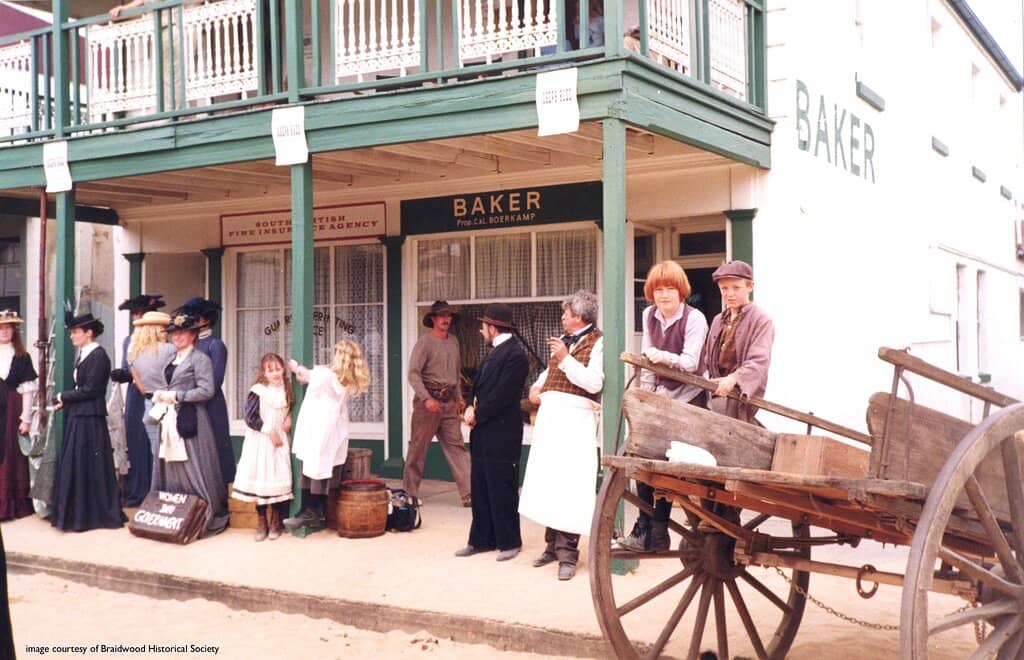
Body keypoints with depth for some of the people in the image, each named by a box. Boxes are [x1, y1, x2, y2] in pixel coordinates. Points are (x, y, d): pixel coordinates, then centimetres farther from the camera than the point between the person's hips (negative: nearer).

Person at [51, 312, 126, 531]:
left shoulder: (99, 356, -14)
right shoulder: (82, 355, 14)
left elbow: (89, 390, -18)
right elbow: (80, 387, 14)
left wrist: (63, 397, -7)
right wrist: (64, 402, 0)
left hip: (90, 419, -9)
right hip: (77, 417, 9)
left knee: (90, 466, -2)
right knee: (74, 465, 12)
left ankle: (97, 514, 8)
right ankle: (77, 513, 20)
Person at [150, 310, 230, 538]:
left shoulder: (200, 358, -5)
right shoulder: (171, 359, 17)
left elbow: (207, 391, -13)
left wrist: (176, 396, -13)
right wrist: (160, 394, 7)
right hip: (169, 420, 7)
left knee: (193, 471, -5)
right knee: (170, 470, 7)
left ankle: (205, 519, 3)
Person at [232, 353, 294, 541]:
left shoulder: (286, 390, 5)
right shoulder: (258, 391, -10)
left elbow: (291, 409, 21)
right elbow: (250, 418, -13)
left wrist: (289, 419, 1)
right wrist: (269, 430, -13)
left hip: (279, 441, 3)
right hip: (260, 442, -3)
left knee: (279, 479, 0)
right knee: (260, 479, 0)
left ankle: (276, 522, 13)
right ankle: (261, 523, 11)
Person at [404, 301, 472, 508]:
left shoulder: (453, 341, 13)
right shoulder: (424, 342, -7)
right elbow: (413, 373, -14)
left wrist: (459, 398, 17)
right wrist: (426, 398, -22)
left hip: (449, 401, 6)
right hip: (427, 399, -6)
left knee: (456, 447, 1)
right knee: (418, 447, 2)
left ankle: (468, 494, -2)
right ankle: (410, 492, 13)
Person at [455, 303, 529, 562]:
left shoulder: (514, 355, -15)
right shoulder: (494, 352, 16)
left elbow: (502, 396, -19)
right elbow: (479, 385, 16)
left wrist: (477, 414, -10)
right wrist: (470, 407, -1)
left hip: (501, 435, -9)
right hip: (483, 434, 9)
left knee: (502, 490, 0)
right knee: (480, 489, 12)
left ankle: (509, 541, 11)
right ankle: (481, 540, 21)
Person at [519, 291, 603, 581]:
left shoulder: (597, 342, -5)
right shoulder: (564, 339, 20)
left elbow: (595, 383, -16)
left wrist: (565, 358, -18)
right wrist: (537, 385, 11)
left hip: (575, 418, -8)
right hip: (550, 415, 8)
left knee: (568, 484, -10)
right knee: (549, 480, 9)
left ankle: (567, 553, -7)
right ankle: (553, 545, 18)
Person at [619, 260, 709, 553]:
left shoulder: (694, 318, -13)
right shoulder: (649, 315, 5)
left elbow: (690, 363, -19)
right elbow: (647, 360, 10)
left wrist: (664, 357, -37)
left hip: (687, 397, -6)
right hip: (658, 397, 6)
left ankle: (656, 533, 1)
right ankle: (645, 529, 9)